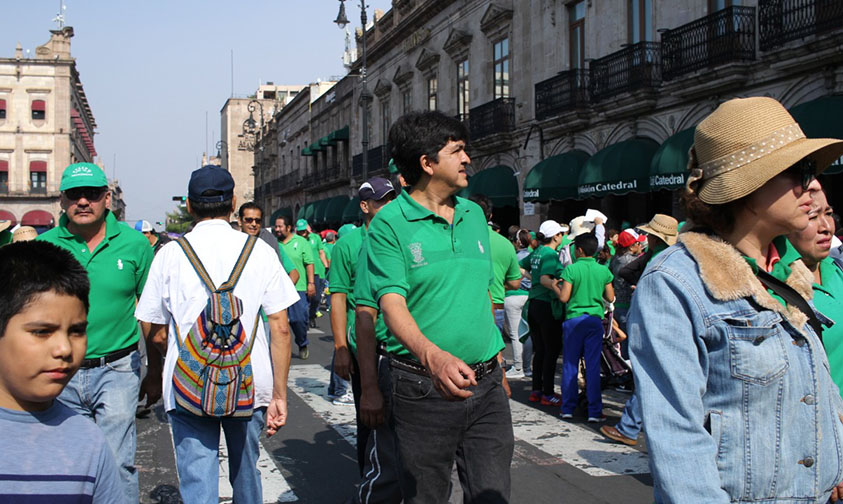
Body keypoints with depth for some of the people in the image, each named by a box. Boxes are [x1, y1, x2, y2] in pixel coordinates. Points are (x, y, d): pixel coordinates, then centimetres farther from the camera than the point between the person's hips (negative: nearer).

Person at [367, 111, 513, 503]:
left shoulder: (474, 214, 10)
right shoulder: (389, 224, -8)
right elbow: (392, 303, -19)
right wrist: (432, 356, -37)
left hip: (486, 385, 5)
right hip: (424, 389, -4)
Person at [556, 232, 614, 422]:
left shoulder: (571, 269, -8)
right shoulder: (603, 271, 2)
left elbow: (564, 297, -11)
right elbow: (610, 298, 6)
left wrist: (556, 286, 7)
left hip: (574, 319, -2)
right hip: (595, 319, 2)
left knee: (570, 365, 7)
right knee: (593, 366, 4)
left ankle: (568, 408, 12)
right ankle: (594, 411, 4)